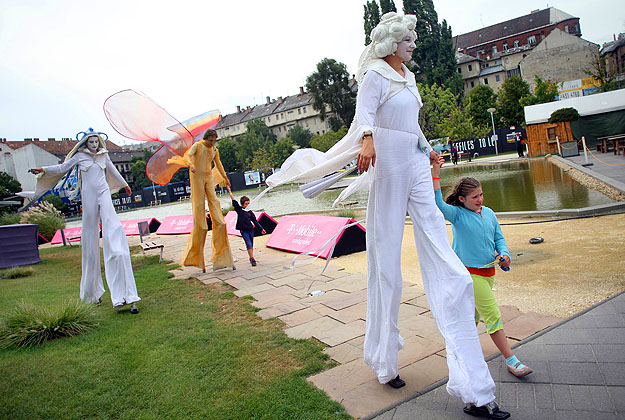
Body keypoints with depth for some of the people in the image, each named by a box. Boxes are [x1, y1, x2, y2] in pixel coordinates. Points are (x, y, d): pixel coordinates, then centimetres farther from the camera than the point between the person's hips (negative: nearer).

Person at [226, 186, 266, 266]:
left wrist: (261, 229, 8)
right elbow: (233, 200, -2)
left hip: (250, 230, 4)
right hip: (243, 230, -4)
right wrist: (229, 190, -3)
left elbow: (255, 221, 11)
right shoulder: (239, 209, 0)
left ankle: (251, 258, 24)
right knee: (249, 244, -11)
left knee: (251, 245, 11)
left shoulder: (250, 212, 7)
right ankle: (252, 259, -12)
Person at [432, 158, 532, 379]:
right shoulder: (457, 214, -11)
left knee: (474, 312, 19)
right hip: (469, 272, -7)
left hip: (488, 271, 7)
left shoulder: (489, 213, 7)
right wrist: (435, 172, -28)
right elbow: (437, 201, -26)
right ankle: (511, 360, 3)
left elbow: (499, 238, 14)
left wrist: (504, 254, -5)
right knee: (492, 314, -5)